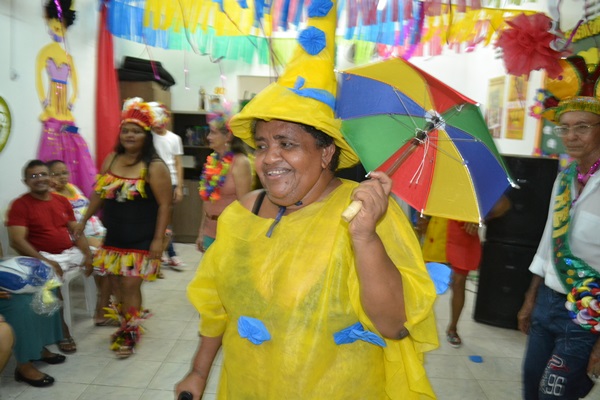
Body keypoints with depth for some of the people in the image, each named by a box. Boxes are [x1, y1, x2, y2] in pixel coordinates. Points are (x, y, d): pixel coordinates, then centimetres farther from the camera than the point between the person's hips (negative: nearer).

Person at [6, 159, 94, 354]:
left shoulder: (62, 201, 12)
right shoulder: (20, 204, -5)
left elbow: (76, 232, 10)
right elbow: (17, 241, -14)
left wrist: (88, 256, -7)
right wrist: (45, 261, -24)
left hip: (71, 252, 6)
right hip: (44, 256, -6)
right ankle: (63, 331, -21)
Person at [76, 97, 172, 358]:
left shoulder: (154, 167, -13)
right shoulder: (111, 159, 6)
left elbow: (164, 205, -14)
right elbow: (99, 193, 16)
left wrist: (158, 239, -17)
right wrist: (84, 220, 18)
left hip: (141, 239, -6)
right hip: (114, 236, 6)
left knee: (130, 285, -2)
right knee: (116, 282, 11)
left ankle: (130, 332, 17)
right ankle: (128, 323, 31)